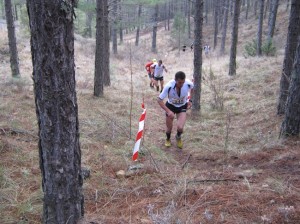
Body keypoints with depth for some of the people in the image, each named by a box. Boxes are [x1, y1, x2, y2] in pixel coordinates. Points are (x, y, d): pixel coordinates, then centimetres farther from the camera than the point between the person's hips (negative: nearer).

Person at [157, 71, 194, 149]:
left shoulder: (188, 83, -28)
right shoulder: (169, 86, -33)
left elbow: (192, 88, 1)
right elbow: (159, 100, -25)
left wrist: (190, 100, -3)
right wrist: (168, 111, -34)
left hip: (182, 107, 1)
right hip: (170, 105, 0)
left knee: (180, 127, -16)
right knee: (169, 128, 7)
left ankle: (178, 137, 22)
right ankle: (168, 139, 43)